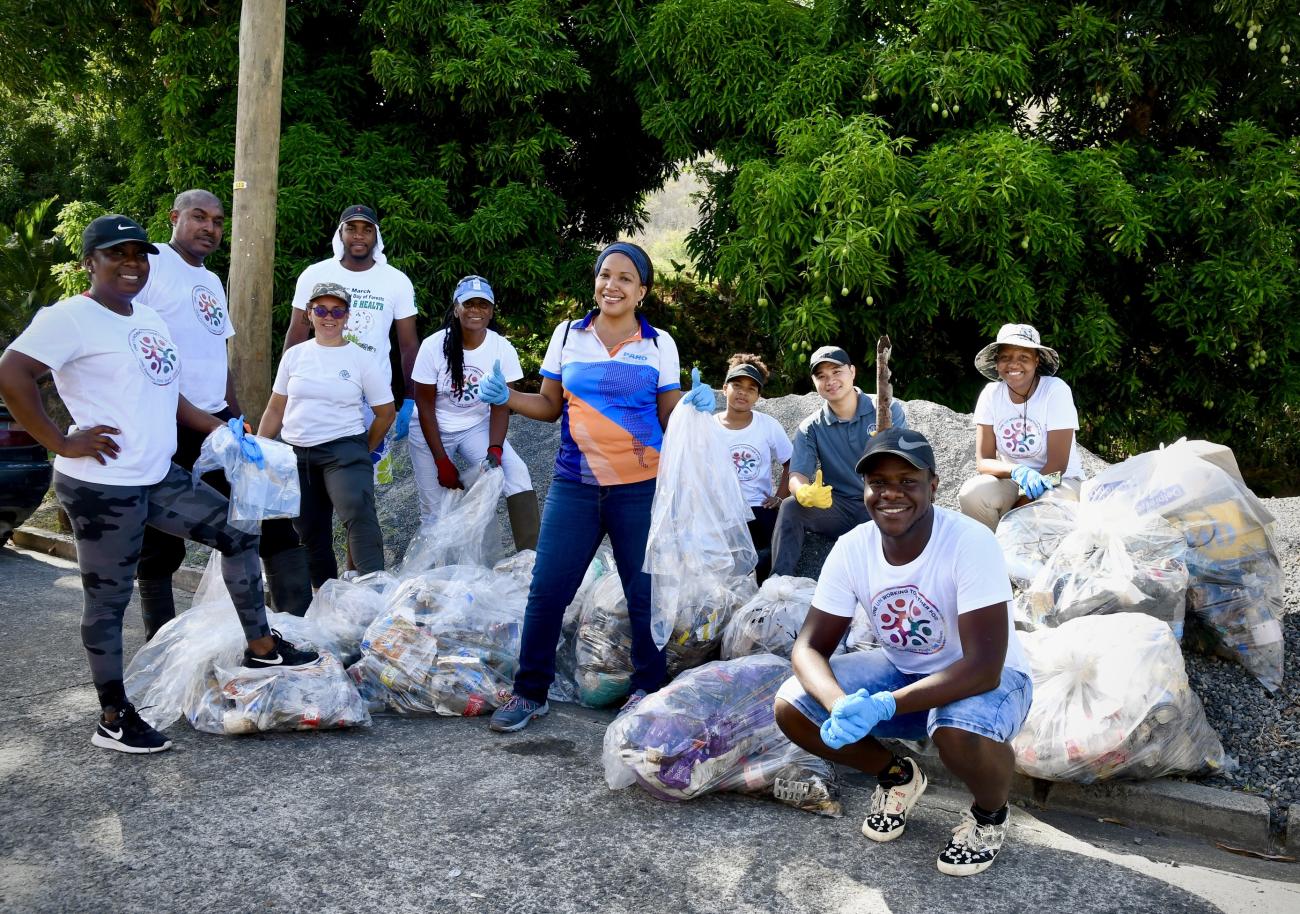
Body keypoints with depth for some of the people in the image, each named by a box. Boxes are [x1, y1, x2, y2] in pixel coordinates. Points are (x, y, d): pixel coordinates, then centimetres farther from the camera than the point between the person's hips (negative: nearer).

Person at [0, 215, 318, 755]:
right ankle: (113, 720, 15)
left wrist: (219, 430, 17)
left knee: (238, 533, 11)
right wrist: (62, 443, -20)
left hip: (159, 479, 9)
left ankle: (261, 647, 23)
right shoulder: (71, 318, -12)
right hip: (102, 487, -9)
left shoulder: (150, 319, 14)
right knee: (108, 601, 2)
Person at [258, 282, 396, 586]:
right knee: (310, 533, 8)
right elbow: (275, 410, 14)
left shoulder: (362, 360, 0)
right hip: (295, 453, 4)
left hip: (343, 449, -4)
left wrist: (364, 452, 9)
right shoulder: (294, 355, 8)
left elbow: (385, 413, 6)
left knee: (358, 511, -29)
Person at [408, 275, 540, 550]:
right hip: (432, 430, -1)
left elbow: (500, 406, -11)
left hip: (477, 426, 1)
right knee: (433, 509, -1)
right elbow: (425, 406, -12)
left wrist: (494, 449, -27)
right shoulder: (434, 347, -17)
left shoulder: (503, 349, -14)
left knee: (516, 471, -23)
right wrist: (442, 461, -15)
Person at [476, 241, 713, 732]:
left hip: (641, 486, -1)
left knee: (644, 591, 5)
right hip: (574, 484, 1)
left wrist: (695, 406, -15)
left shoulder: (660, 345, 4)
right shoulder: (567, 335, 7)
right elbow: (550, 406, 12)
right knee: (547, 588, 1)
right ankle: (530, 692, 16)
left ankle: (648, 687, 24)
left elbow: (669, 416, 5)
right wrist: (506, 397, -5)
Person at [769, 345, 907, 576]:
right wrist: (804, 494, -34)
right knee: (790, 507, -24)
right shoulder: (810, 429, 5)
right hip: (841, 509, 1)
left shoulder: (888, 410, 1)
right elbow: (797, 476, -8)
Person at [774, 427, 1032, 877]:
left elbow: (984, 668, -32)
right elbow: (809, 647, -12)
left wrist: (884, 706, -41)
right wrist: (840, 704, -35)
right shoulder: (852, 548, -14)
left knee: (959, 733, -38)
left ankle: (990, 813, 0)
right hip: (902, 670, 5)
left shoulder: (971, 543, -29)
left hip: (985, 680, -4)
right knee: (791, 707, -15)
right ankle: (897, 776, 14)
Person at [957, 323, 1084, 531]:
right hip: (1011, 480, 3)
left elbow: (1057, 464, -16)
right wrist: (1016, 472, -32)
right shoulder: (991, 395, -6)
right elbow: (983, 461, -9)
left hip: (1058, 480, -3)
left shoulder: (1056, 391, -15)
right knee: (971, 493, -28)